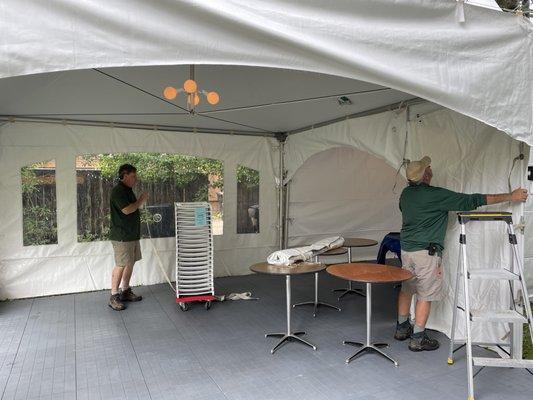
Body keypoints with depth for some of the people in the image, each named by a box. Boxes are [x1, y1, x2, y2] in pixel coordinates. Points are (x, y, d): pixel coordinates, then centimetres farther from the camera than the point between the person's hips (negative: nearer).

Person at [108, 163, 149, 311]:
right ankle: (113, 297, 0)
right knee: (121, 265, -8)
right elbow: (126, 210, -24)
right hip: (122, 236, -10)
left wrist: (140, 201, 9)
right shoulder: (118, 191, -15)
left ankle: (125, 291, 26)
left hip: (132, 235, 10)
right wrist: (141, 201, -12)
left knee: (130, 263, 14)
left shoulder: (128, 190, 16)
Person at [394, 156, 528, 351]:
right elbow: (471, 201, -14)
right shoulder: (436, 195, -16)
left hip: (406, 248, 7)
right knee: (425, 295, 2)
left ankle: (402, 328, 29)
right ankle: (418, 339, 9)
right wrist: (510, 196, -7)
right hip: (426, 252, -7)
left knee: (406, 289, 18)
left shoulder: (405, 193, 5)